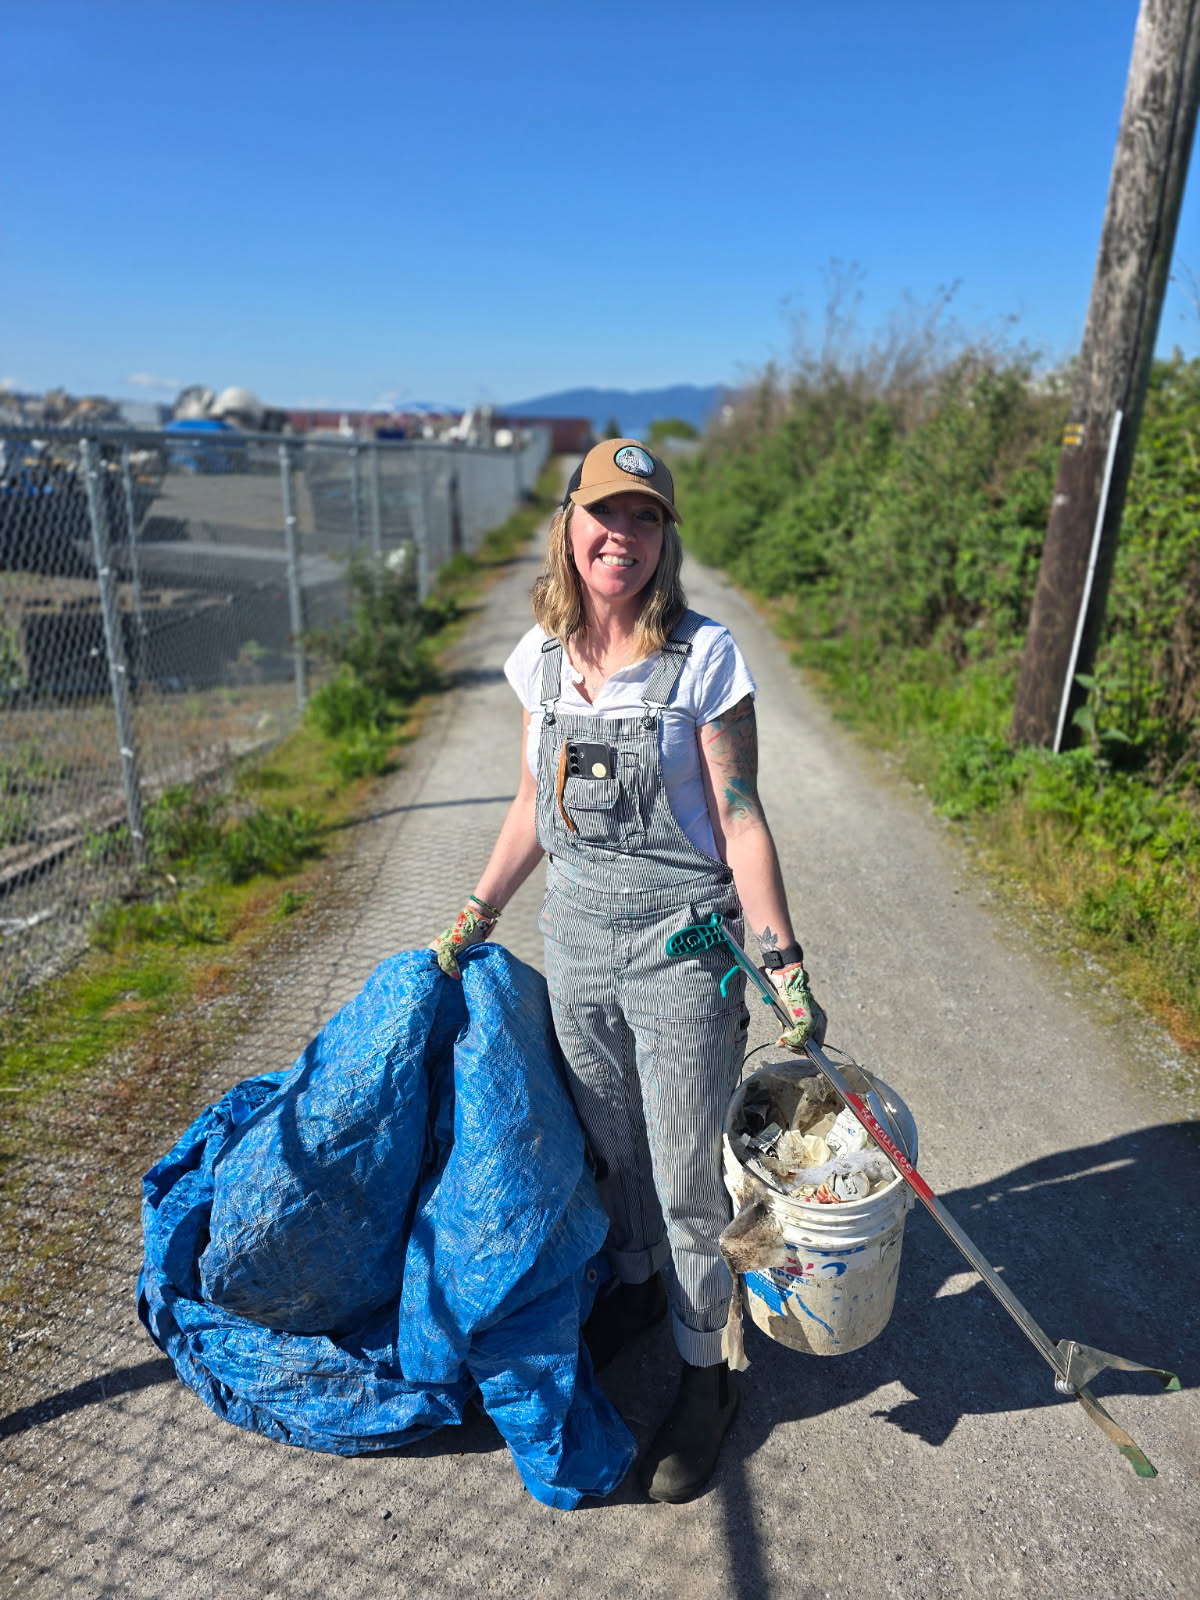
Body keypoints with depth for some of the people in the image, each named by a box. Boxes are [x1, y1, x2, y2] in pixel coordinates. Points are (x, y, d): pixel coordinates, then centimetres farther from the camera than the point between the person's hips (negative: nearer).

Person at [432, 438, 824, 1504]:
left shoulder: (703, 656, -13)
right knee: (610, 1145, 24)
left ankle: (705, 1377, 36)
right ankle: (634, 1284, 53)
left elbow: (740, 819, -11)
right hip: (575, 941, 5)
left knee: (685, 1182, 10)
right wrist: (475, 917, 14)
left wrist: (784, 963, -12)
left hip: (682, 947, -4)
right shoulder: (542, 659, 1)